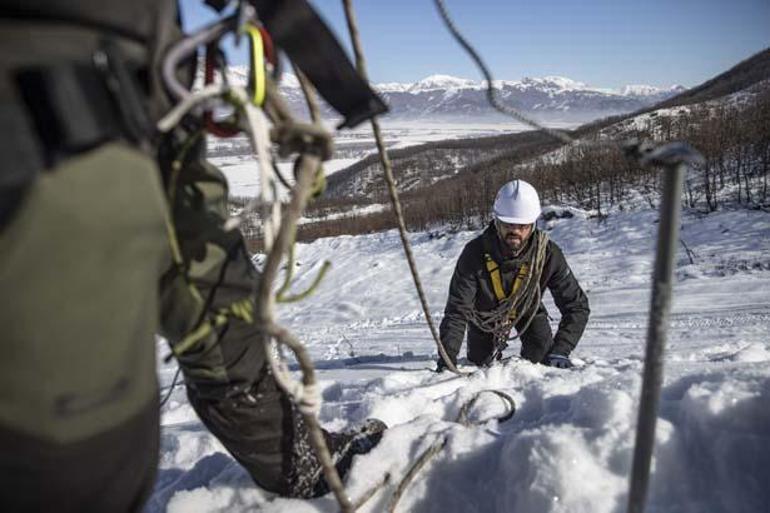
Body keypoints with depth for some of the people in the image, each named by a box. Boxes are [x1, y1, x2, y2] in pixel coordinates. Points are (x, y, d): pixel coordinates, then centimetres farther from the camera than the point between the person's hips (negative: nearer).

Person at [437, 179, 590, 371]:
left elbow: (577, 306, -26)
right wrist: (447, 359, -47)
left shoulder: (548, 254, -32)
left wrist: (560, 351, -38)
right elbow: (457, 310, -36)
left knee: (542, 354, -17)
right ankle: (495, 346, 36)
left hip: (527, 309, 1)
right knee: (480, 363, 0)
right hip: (486, 312, 0)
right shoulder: (475, 252, -36)